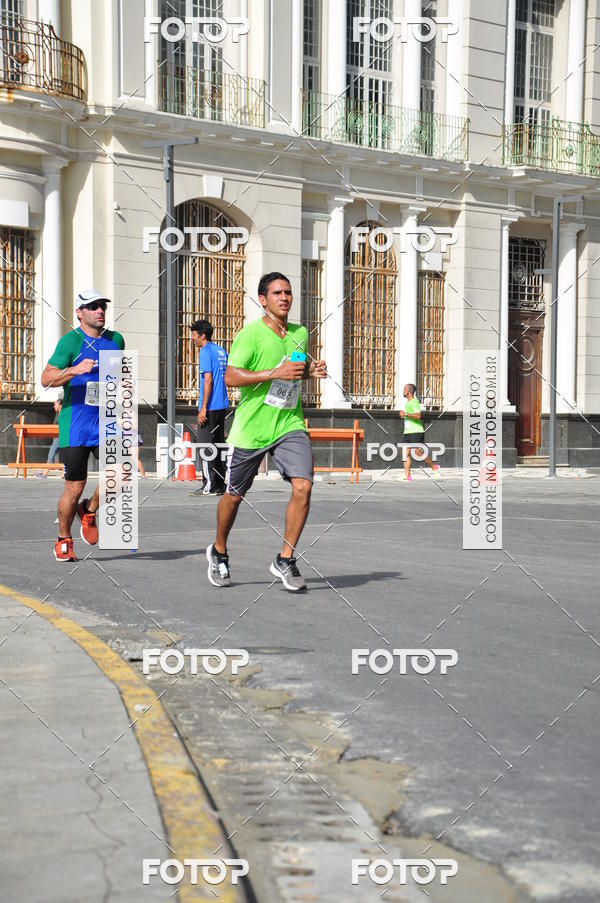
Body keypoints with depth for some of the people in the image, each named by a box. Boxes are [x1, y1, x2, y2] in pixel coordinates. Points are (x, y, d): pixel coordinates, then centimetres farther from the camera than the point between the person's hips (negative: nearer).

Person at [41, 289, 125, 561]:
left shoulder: (116, 340, 8)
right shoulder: (70, 341, -7)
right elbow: (46, 379, -17)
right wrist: (75, 370, -33)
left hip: (105, 423, 4)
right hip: (74, 425, -4)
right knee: (74, 488, 0)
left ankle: (89, 511, 13)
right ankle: (63, 541, 22)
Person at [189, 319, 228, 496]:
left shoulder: (205, 352, -10)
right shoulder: (221, 351, 15)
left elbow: (208, 380, -17)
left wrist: (203, 408, -17)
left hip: (210, 408, -9)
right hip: (222, 406, 9)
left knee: (205, 446, -4)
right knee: (218, 445, 11)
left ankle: (210, 486, -5)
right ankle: (220, 485, 13)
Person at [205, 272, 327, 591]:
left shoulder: (300, 333, 9)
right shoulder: (251, 333, -10)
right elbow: (231, 376, -18)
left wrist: (311, 370, 4)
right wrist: (275, 373, -24)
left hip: (289, 424, 4)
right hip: (251, 426, -4)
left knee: (303, 486, -16)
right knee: (234, 494, 9)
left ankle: (285, 560, -3)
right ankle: (219, 552, 35)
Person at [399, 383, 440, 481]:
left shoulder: (414, 402, -12)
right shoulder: (408, 402, 19)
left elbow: (418, 415, -25)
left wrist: (406, 414, -22)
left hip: (416, 432, -9)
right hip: (408, 432, 10)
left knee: (419, 453, -8)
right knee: (405, 452, -1)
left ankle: (435, 468, 11)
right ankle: (407, 476, -2)